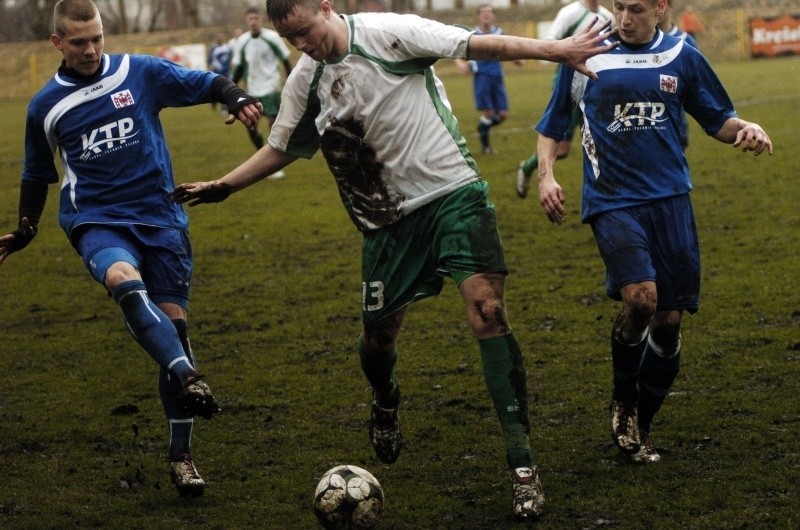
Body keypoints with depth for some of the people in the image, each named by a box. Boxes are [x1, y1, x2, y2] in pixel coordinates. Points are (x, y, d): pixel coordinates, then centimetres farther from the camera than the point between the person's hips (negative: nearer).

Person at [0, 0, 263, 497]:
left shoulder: (142, 73, 0)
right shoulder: (46, 106, 5)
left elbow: (207, 84, 1)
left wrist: (238, 97, -20)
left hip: (160, 218, 1)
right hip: (96, 220, -1)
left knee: (173, 322, -2)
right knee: (125, 282, -35)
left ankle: (181, 454, 6)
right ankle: (189, 378, -43)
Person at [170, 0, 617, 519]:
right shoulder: (304, 82, 4)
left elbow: (475, 44, -15)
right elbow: (280, 149, 18)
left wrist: (556, 50, -18)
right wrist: (223, 186, 10)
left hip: (453, 190, -5)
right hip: (391, 216, 5)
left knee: (487, 310, -18)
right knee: (378, 334, 7)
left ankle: (522, 461, -14)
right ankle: (386, 401, 46)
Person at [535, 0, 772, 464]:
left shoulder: (682, 57, 8)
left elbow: (717, 119, 15)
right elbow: (553, 125, 13)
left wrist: (746, 128, -7)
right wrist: (546, 175, -2)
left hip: (670, 200, 3)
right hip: (612, 201, -3)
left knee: (668, 320, 2)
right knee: (639, 297, -24)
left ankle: (642, 428, 23)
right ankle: (622, 402, 3)